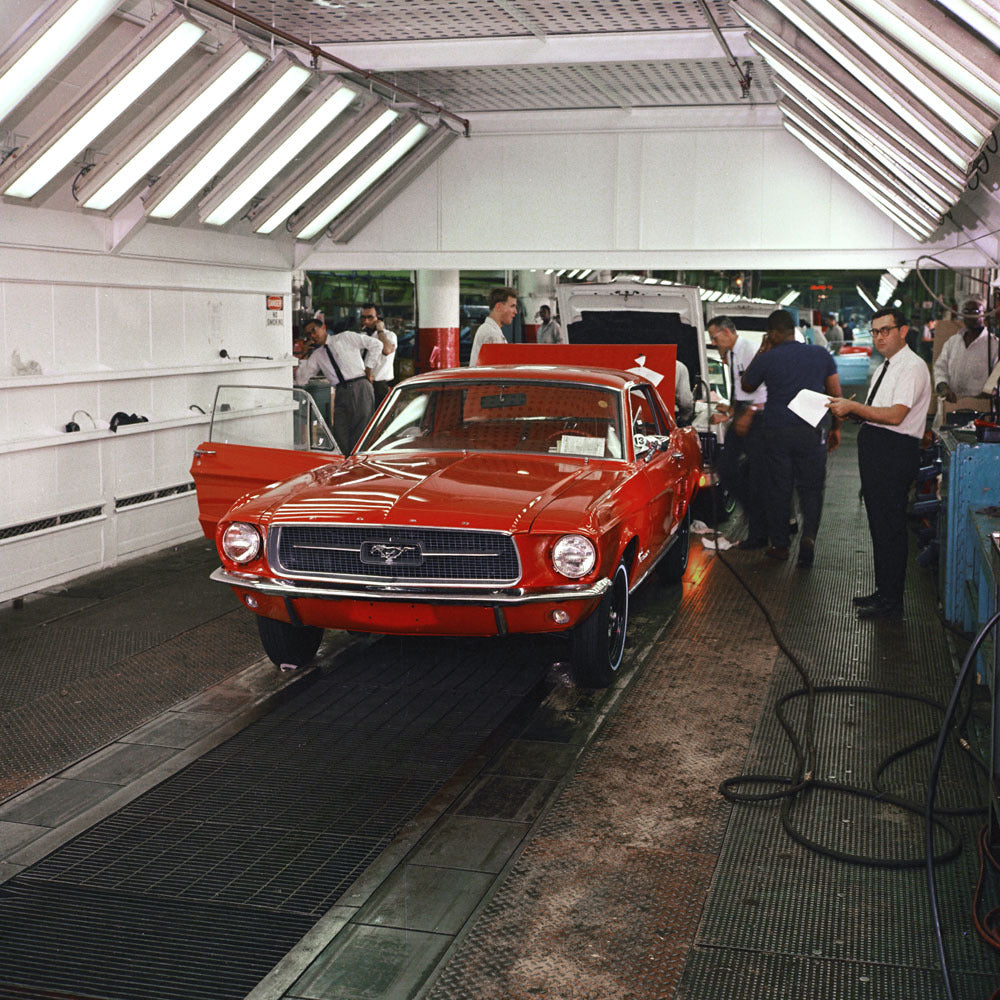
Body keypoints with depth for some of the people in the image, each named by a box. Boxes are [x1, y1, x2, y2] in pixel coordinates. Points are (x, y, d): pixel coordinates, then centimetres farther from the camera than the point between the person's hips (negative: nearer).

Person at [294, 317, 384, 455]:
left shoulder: (346, 337, 9)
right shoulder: (316, 356, 19)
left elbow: (376, 344, 8)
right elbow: (300, 380, 17)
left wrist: (368, 369, 4)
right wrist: (302, 360, 6)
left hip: (360, 387, -4)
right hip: (341, 393, 4)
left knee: (361, 435, -9)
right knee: (341, 438, -5)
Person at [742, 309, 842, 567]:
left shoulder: (767, 359, -4)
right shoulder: (821, 355, 3)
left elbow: (746, 386, 13)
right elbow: (835, 393, 6)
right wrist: (836, 427, 15)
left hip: (777, 431, -1)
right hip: (812, 432, 1)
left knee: (779, 489, 8)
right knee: (811, 487, 9)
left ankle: (780, 545, 15)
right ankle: (809, 534, -12)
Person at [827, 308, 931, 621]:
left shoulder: (913, 367, -13)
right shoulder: (885, 368, 19)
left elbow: (896, 416, -23)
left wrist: (854, 407, -21)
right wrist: (851, 411, 4)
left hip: (895, 454, -10)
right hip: (875, 452, 10)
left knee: (890, 528, -6)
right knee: (879, 526, 16)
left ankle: (890, 604, 1)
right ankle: (883, 591, 28)